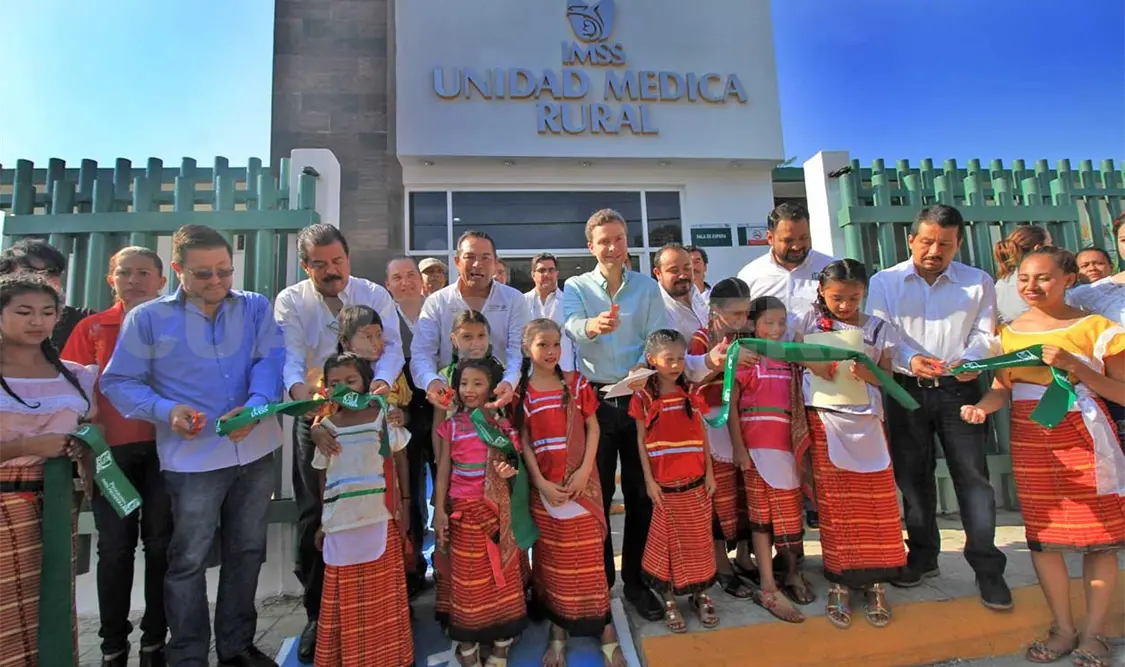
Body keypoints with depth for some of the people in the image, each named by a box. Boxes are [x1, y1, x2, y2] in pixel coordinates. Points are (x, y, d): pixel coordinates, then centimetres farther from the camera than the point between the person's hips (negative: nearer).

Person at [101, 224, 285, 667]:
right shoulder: (148, 318, -2)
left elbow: (271, 361, -9)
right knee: (189, 559, 9)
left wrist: (255, 406, -28)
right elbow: (118, 382, -1)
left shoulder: (256, 307, 2)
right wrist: (166, 410, -19)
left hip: (256, 450, 3)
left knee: (247, 551, 16)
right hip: (192, 457, -2)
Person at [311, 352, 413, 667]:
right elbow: (324, 478, 10)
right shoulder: (327, 428, 3)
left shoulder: (384, 418, -3)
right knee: (345, 596, 10)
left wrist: (405, 505, 1)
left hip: (380, 519, -1)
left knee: (381, 592, 10)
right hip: (341, 522, 2)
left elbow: (400, 463, 3)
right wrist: (323, 521, 13)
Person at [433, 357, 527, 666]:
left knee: (503, 575, 11)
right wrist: (439, 511, -6)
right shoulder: (451, 426, -3)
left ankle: (502, 641, 28)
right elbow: (443, 472, -1)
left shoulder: (503, 425, -1)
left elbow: (514, 462, 8)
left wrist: (510, 469, -16)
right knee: (467, 578, 9)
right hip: (464, 510, -1)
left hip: (498, 510, 1)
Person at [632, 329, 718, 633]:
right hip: (665, 485, -3)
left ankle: (700, 594, 27)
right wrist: (649, 480, -6)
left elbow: (702, 434, 8)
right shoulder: (643, 397, -6)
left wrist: (710, 473, 4)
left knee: (698, 540, 11)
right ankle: (669, 601, 20)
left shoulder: (691, 394, 3)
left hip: (695, 482, 3)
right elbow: (641, 440, -3)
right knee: (668, 541, 7)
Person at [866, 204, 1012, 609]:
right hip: (906, 390, 0)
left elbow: (984, 334, 2)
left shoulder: (978, 283, 8)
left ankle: (987, 567, 12)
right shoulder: (884, 282, 4)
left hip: (958, 389, 0)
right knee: (912, 475, 9)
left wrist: (970, 360, -20)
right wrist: (910, 359, -23)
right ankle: (922, 556, 24)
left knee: (972, 474, -2)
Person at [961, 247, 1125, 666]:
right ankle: (1063, 629, 24)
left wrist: (1074, 366, -20)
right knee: (1041, 534, 8)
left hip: (1083, 438, -3)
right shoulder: (1009, 331, 6)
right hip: (1029, 440, 3)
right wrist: (981, 407, -16)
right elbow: (1001, 388, 4)